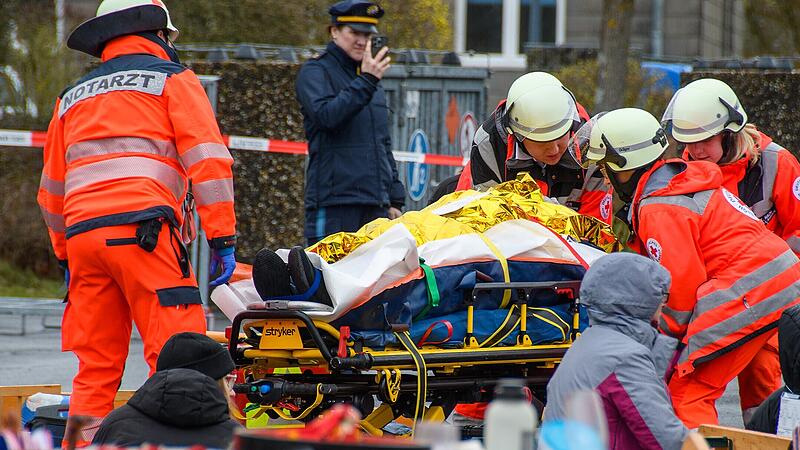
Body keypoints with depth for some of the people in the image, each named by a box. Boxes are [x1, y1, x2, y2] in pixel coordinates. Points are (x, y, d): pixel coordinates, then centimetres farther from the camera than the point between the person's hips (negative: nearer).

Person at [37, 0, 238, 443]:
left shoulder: (72, 98, 26)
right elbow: (208, 159, 0)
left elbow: (51, 189, 29)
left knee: (96, 367, 8)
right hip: (142, 227, -5)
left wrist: (65, 255, 35)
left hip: (82, 235, 5)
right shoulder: (172, 80, 11)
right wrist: (223, 238, -1)